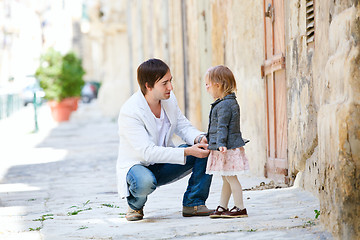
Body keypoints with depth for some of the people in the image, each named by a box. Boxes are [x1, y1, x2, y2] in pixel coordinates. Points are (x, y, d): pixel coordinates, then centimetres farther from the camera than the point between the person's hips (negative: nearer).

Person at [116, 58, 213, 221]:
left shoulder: (169, 98, -4)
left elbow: (183, 126, 5)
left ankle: (193, 204, -5)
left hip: (164, 164, 7)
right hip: (137, 165, -6)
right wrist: (186, 152, -37)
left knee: (206, 150, -12)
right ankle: (135, 204, -4)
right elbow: (148, 152, -32)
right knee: (146, 182, -42)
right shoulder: (129, 112, -27)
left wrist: (199, 138, -20)